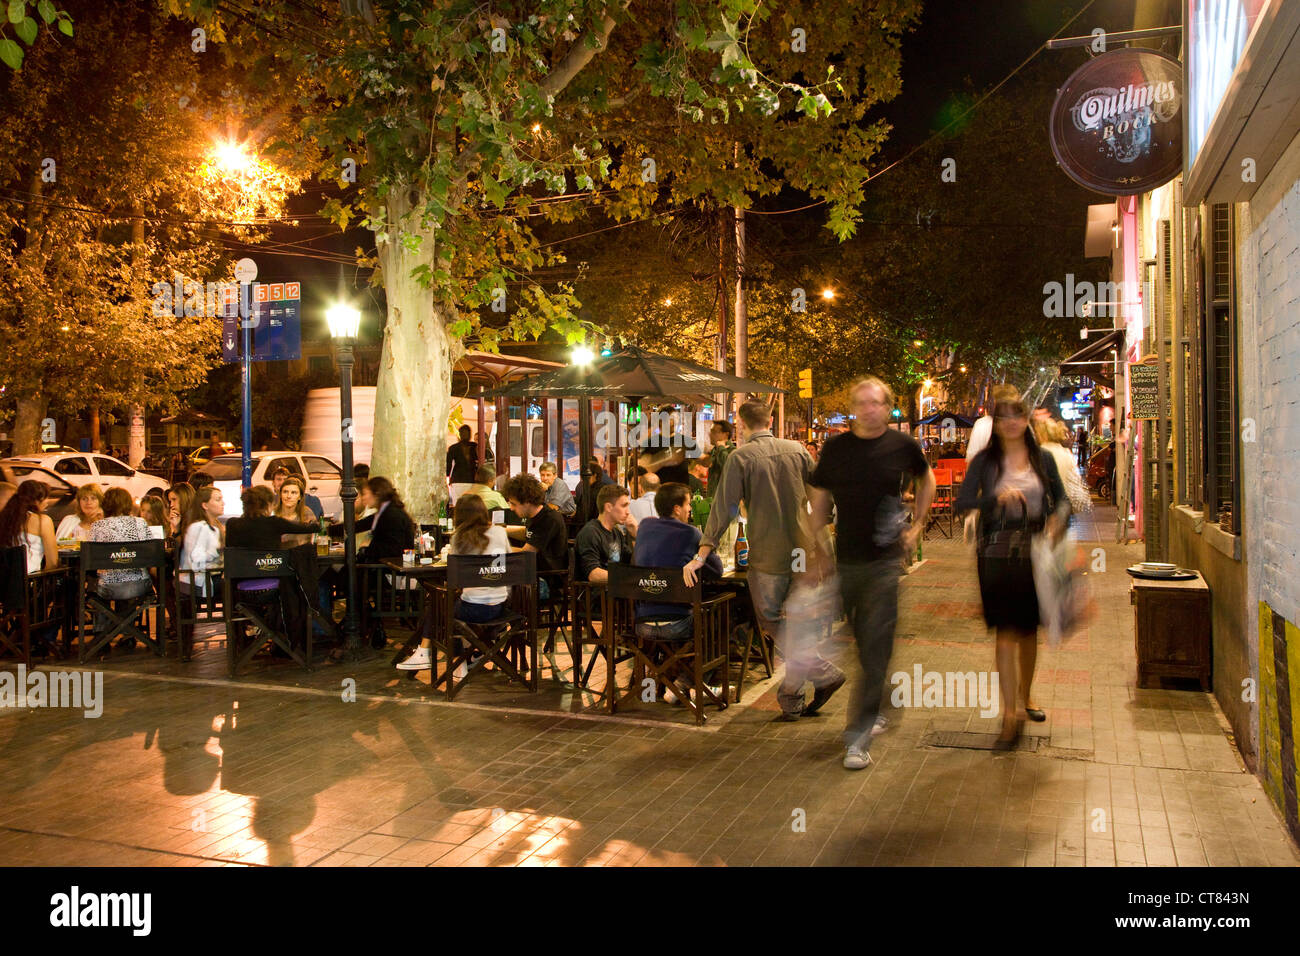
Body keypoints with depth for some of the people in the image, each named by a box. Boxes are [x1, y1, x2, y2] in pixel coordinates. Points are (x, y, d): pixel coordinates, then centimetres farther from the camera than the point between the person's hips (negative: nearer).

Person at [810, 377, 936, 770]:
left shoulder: (903, 446, -1)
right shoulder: (835, 448, 2)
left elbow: (926, 480, 19)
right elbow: (819, 497, 10)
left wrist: (917, 524, 10)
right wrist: (819, 541, 1)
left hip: (886, 561, -2)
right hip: (845, 559, 2)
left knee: (875, 650, -6)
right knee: (862, 645, 14)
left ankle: (859, 736, -3)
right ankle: (875, 712, 34)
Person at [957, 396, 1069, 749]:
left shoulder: (1043, 458, 7)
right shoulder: (985, 461, 0)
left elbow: (1061, 498, 11)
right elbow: (962, 502, -7)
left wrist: (1057, 519, -10)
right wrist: (997, 498, -23)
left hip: (1035, 552, 3)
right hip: (998, 554, -3)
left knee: (1029, 630, 15)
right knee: (1006, 632, -7)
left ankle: (1025, 694, 36)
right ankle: (1010, 714, -6)